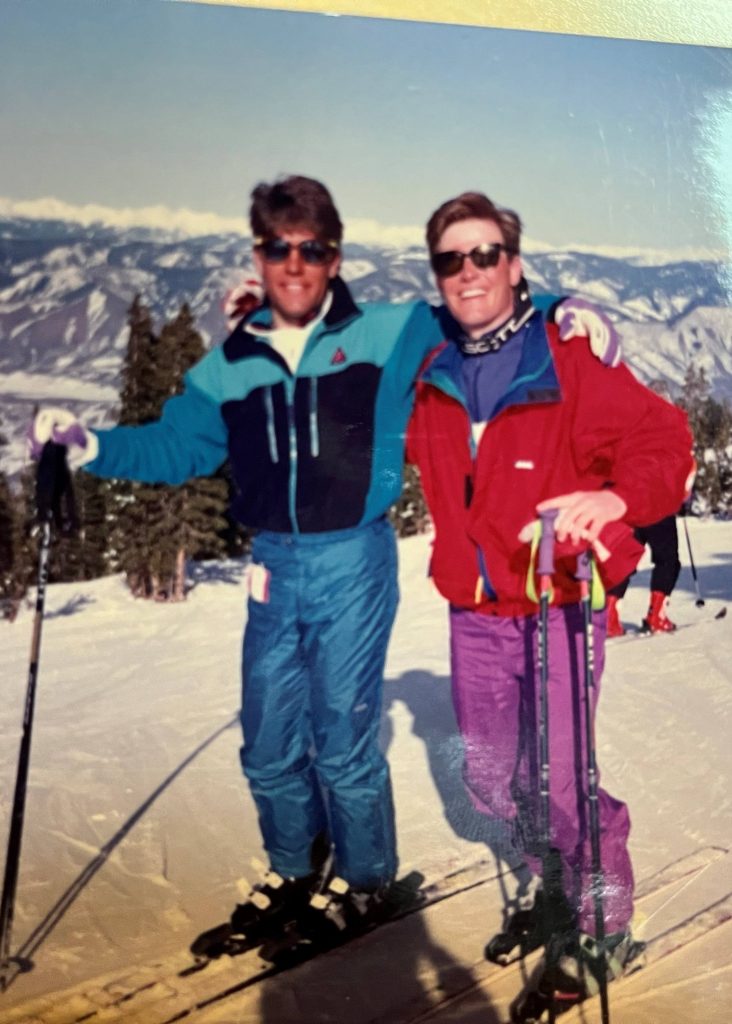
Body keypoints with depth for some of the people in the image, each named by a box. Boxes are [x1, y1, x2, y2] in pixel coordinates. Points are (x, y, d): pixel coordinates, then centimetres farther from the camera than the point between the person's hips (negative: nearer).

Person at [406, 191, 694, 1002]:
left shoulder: (569, 363, -10)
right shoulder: (430, 380, 6)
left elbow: (661, 439, -13)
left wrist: (619, 497, -32)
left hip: (558, 609, -5)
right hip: (473, 616, 6)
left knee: (562, 780, -5)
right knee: (489, 779, 15)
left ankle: (602, 918, 23)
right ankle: (546, 880, 44)